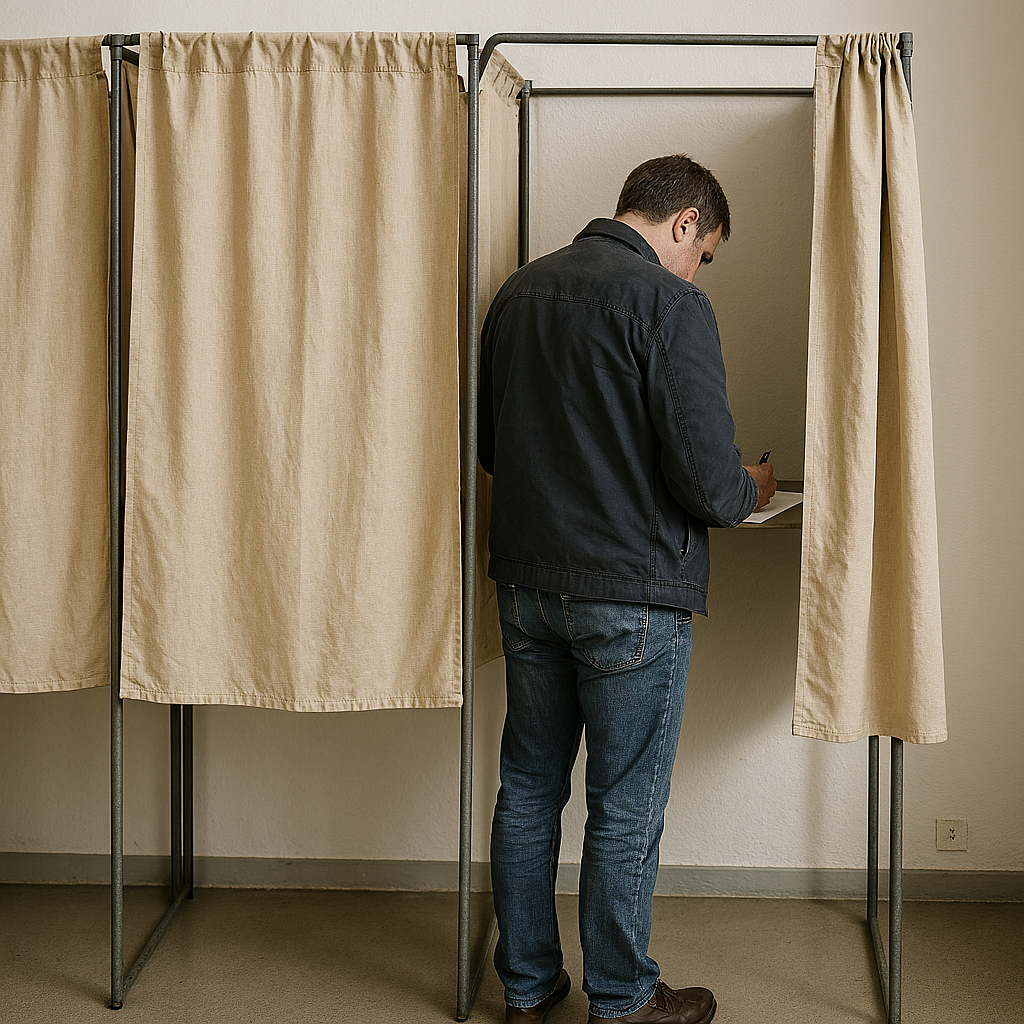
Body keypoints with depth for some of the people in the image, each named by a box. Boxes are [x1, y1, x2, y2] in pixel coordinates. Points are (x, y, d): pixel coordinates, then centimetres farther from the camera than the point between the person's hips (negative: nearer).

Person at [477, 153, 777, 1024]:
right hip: (630, 594, -7)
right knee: (625, 811, 7)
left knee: (529, 788, 16)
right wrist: (750, 490, 3)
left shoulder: (519, 290, 8)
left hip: (525, 583, 7)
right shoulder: (669, 303, -14)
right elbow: (706, 478, -19)